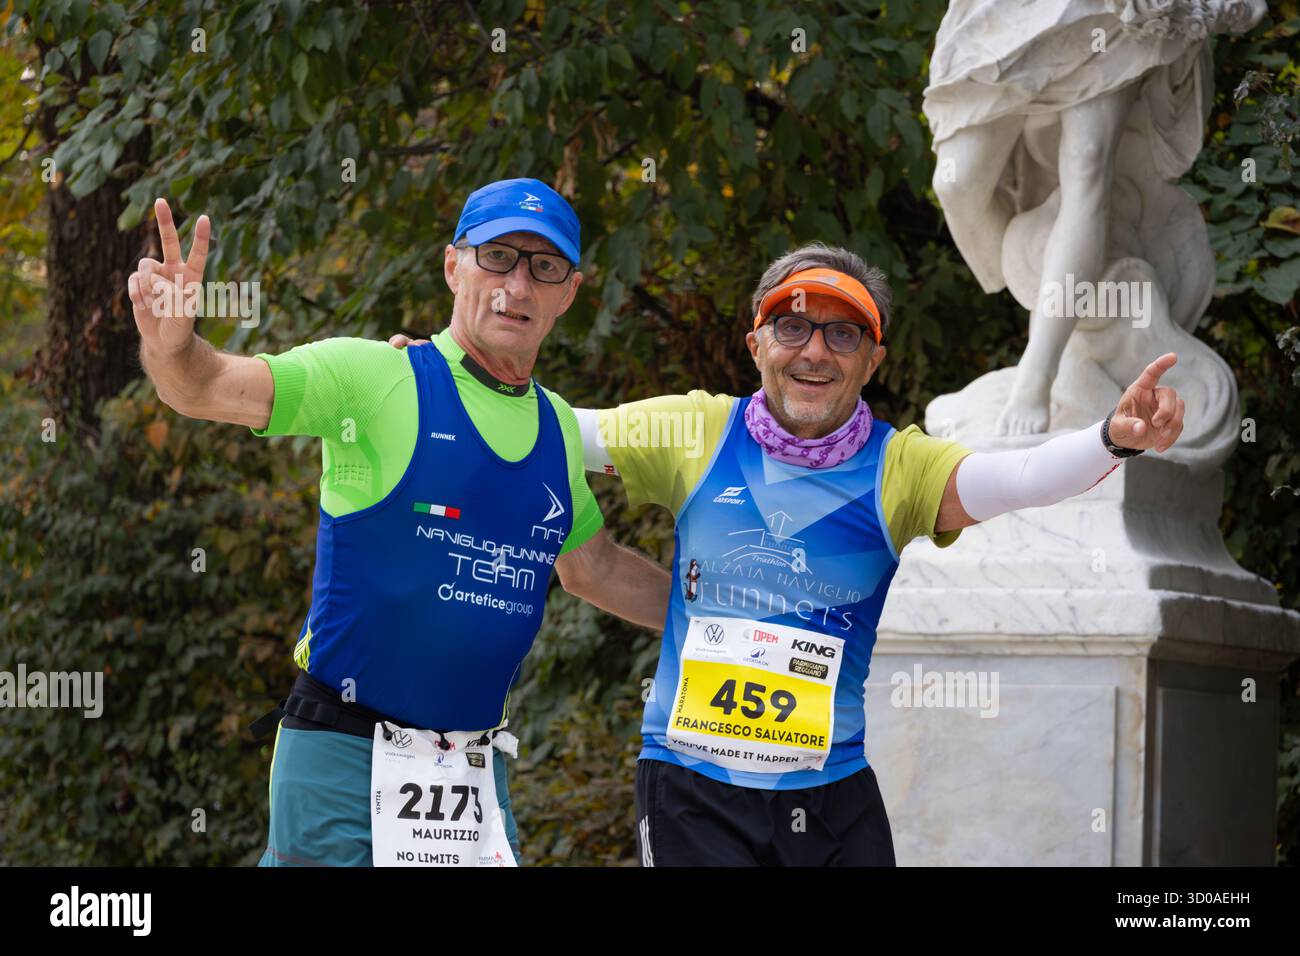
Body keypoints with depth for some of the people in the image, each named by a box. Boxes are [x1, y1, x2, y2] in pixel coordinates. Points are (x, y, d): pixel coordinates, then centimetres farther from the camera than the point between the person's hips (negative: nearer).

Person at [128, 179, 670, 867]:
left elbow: (595, 569, 26)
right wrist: (172, 346, -39)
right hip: (344, 759, -6)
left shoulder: (557, 426, 11)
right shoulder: (372, 378, -7)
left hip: (474, 771, 6)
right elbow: (211, 389, -18)